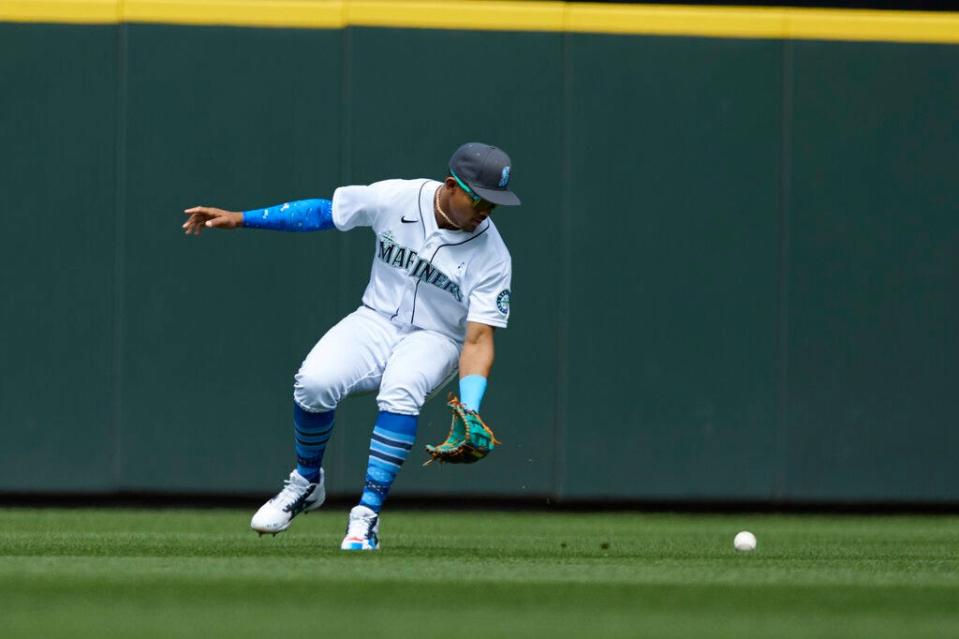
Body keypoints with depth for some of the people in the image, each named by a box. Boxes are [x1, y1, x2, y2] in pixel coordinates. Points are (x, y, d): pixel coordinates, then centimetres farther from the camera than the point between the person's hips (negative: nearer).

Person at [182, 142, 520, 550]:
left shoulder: (491, 256, -17)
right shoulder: (395, 198, -13)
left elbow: (478, 340, -19)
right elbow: (323, 212, -1)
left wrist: (470, 415, -33)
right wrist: (240, 219, -3)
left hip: (436, 339, -2)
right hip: (376, 322, 2)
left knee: (400, 392, -36)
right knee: (314, 382, -27)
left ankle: (365, 517, -30)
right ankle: (306, 483, 0)